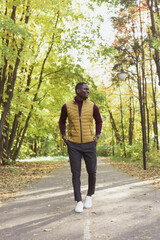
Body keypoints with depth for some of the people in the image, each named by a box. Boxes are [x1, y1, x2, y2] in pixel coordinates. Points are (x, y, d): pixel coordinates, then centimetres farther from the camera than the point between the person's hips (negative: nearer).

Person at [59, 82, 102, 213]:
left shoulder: (92, 106, 0)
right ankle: (79, 201, 7)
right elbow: (62, 121, 16)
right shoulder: (67, 106, 0)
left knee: (92, 172, 2)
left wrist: (97, 136, 2)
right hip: (73, 145, 0)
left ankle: (89, 195, 27)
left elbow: (99, 121, 15)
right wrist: (64, 136, 4)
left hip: (89, 144, 1)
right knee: (76, 173, -2)